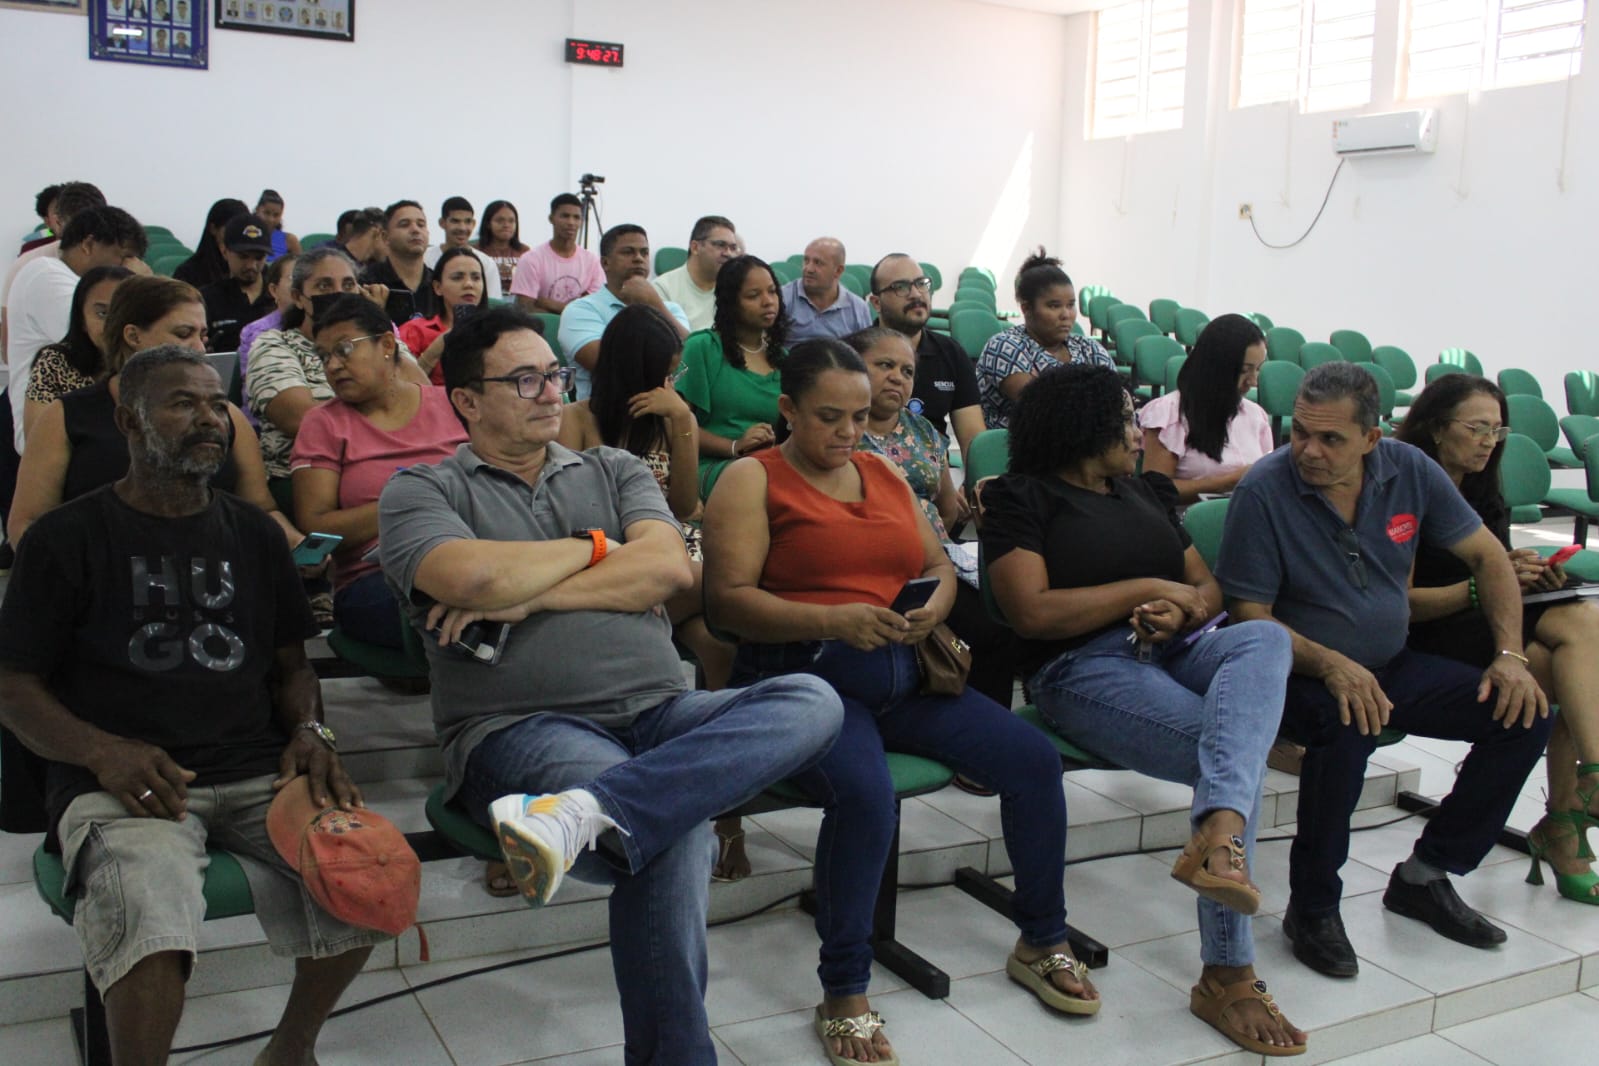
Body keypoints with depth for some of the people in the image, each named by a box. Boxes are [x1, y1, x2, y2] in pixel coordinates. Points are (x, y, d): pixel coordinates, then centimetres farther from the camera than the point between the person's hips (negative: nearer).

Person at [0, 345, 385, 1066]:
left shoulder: (252, 534, 19)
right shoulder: (69, 538, 7)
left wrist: (309, 732, 0)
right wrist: (103, 752, -14)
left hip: (257, 773, 4)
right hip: (126, 784, -4)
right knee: (150, 926, -35)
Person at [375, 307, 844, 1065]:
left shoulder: (614, 470, 22)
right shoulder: (421, 491, 11)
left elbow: (669, 567, 3)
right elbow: (476, 577, -12)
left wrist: (528, 596, -4)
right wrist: (594, 548, 4)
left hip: (661, 713, 5)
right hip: (520, 727, -5)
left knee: (812, 702, -23)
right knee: (675, 827, -34)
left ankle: (581, 813, -39)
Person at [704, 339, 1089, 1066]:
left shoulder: (885, 474, 19)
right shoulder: (753, 480, 1)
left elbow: (940, 565, 20)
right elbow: (728, 598, -11)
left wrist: (934, 607, -4)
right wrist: (834, 621, -22)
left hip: (900, 673, 6)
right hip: (804, 674, -6)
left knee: (1034, 758, -9)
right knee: (864, 790, -35)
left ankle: (1042, 943, 13)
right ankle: (843, 996, -15)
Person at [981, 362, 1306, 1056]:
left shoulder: (1146, 490, 26)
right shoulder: (1022, 497, 5)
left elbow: (1208, 589, 23)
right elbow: (1032, 613, -9)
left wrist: (1182, 608, -3)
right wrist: (1148, 588, -5)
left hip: (1178, 648, 6)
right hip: (1084, 667, -5)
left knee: (1267, 637, -30)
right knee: (1234, 756, -29)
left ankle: (1218, 833, -51)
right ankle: (1227, 974, -24)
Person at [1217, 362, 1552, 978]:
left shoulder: (1410, 472, -4)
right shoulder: (1265, 490, -18)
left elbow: (1487, 557, 6)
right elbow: (1249, 616, -17)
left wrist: (1510, 655, -7)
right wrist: (1330, 664, -32)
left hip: (1392, 667, 6)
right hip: (1301, 672, -6)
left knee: (1525, 715, -8)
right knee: (1349, 725, -37)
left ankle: (1426, 876, 6)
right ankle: (1312, 909, -16)